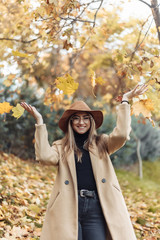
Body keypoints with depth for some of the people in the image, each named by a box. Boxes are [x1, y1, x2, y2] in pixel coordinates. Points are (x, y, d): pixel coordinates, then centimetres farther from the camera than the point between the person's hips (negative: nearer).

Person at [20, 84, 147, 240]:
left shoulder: (101, 144, 15)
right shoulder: (61, 147, 13)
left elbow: (121, 135, -3)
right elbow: (45, 156, -7)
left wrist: (124, 102, 1)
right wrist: (39, 121, -4)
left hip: (96, 208, 1)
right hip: (68, 208, 0)